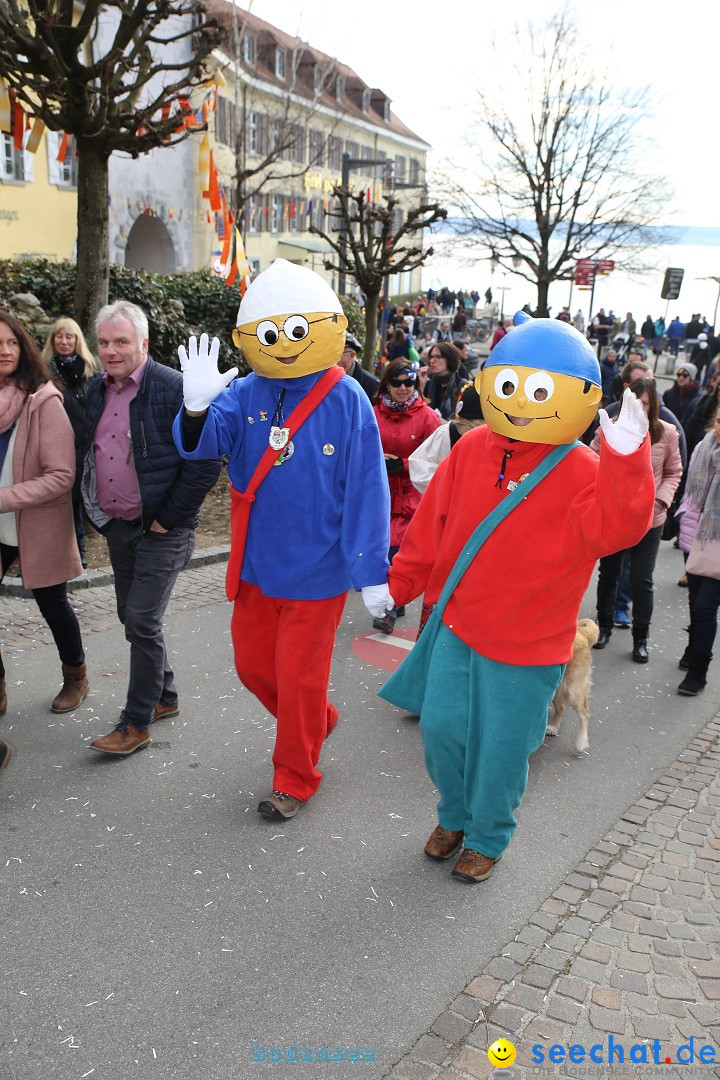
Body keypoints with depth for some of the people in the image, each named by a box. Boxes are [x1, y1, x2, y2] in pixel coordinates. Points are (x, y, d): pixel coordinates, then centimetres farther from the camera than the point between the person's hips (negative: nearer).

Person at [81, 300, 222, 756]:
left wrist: (167, 519, -15)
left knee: (142, 621, -5)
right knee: (132, 616, 16)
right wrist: (99, 512, 11)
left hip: (161, 530, -8)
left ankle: (137, 723, 9)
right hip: (117, 526, 8)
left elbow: (206, 463, -19)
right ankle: (165, 697, 34)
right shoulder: (97, 390, 8)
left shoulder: (174, 389, -16)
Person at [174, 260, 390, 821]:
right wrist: (197, 406, -38)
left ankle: (295, 778, 31)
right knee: (254, 665, 19)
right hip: (257, 564, 5)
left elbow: (366, 492, -14)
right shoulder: (246, 394, -3)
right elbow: (203, 443, -16)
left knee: (299, 676, 9)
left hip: (316, 569, -5)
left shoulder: (346, 400, -14)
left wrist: (372, 573, -13)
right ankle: (319, 719, 47)